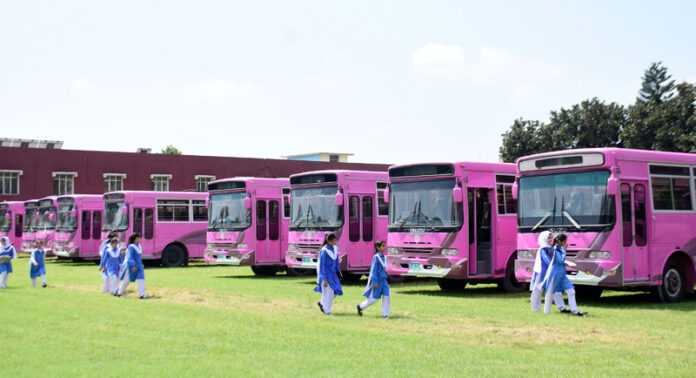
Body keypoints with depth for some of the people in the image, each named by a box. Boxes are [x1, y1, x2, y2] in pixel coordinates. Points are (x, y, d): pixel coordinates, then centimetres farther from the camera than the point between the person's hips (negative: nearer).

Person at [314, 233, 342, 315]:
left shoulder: (334, 248, 4)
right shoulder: (324, 251, -18)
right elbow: (322, 265, -18)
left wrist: (338, 271, 11)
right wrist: (324, 279, -20)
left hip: (332, 274, 8)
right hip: (325, 274, -7)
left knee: (336, 291, 6)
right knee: (328, 291, -3)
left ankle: (322, 303, 23)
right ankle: (326, 310, 12)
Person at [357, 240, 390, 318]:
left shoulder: (383, 257, 9)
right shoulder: (376, 257, -15)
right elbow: (374, 270, -16)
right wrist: (375, 282, -19)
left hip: (383, 280, 7)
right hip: (377, 280, -7)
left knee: (386, 296, -3)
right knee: (375, 298, 2)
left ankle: (385, 314, 1)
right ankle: (361, 307, 21)